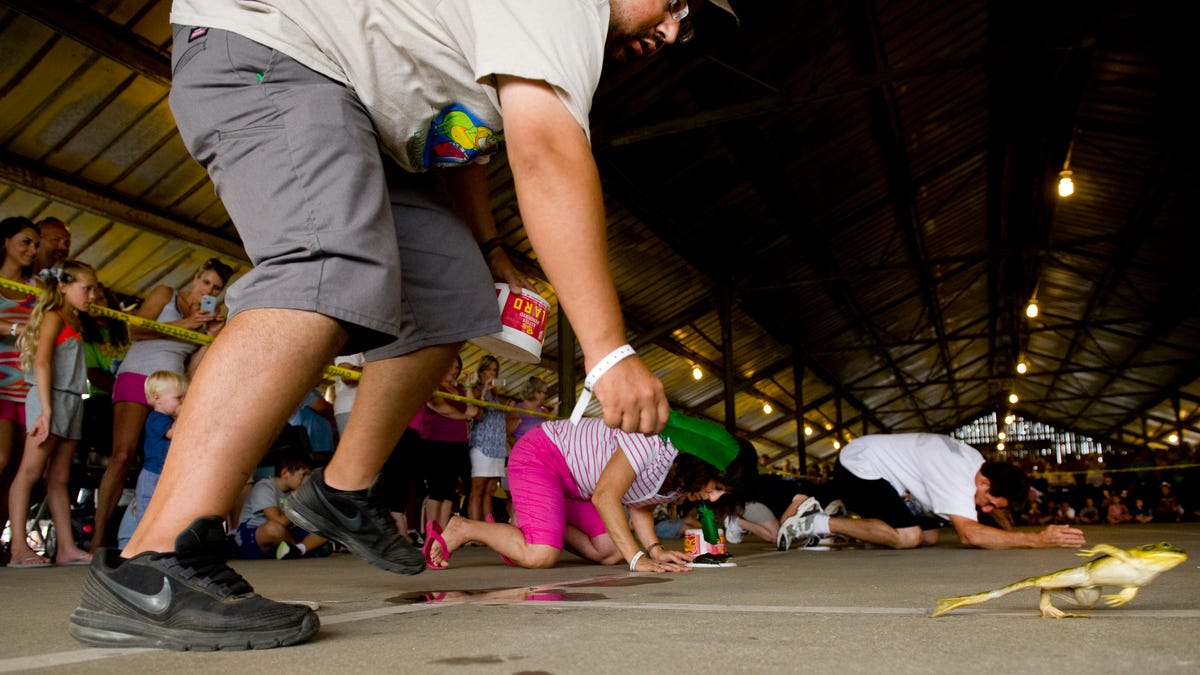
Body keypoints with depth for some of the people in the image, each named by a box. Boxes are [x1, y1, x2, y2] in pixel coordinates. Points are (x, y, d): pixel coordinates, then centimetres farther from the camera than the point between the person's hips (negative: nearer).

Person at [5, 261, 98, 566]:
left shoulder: (73, 321, 21)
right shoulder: (53, 316, -3)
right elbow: (41, 361, -14)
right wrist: (46, 409, -20)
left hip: (72, 402, 9)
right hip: (51, 397, -9)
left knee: (59, 478, 8)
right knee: (29, 472, -9)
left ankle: (67, 547, 8)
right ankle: (19, 548, -10)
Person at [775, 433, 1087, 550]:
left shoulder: (977, 461, -2)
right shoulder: (955, 474, -30)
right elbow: (968, 534, -40)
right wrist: (1039, 540, -40)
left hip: (875, 468, 10)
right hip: (856, 467, -10)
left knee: (929, 536, 5)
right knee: (908, 536, -24)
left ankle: (843, 519, 13)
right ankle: (820, 523, -14)